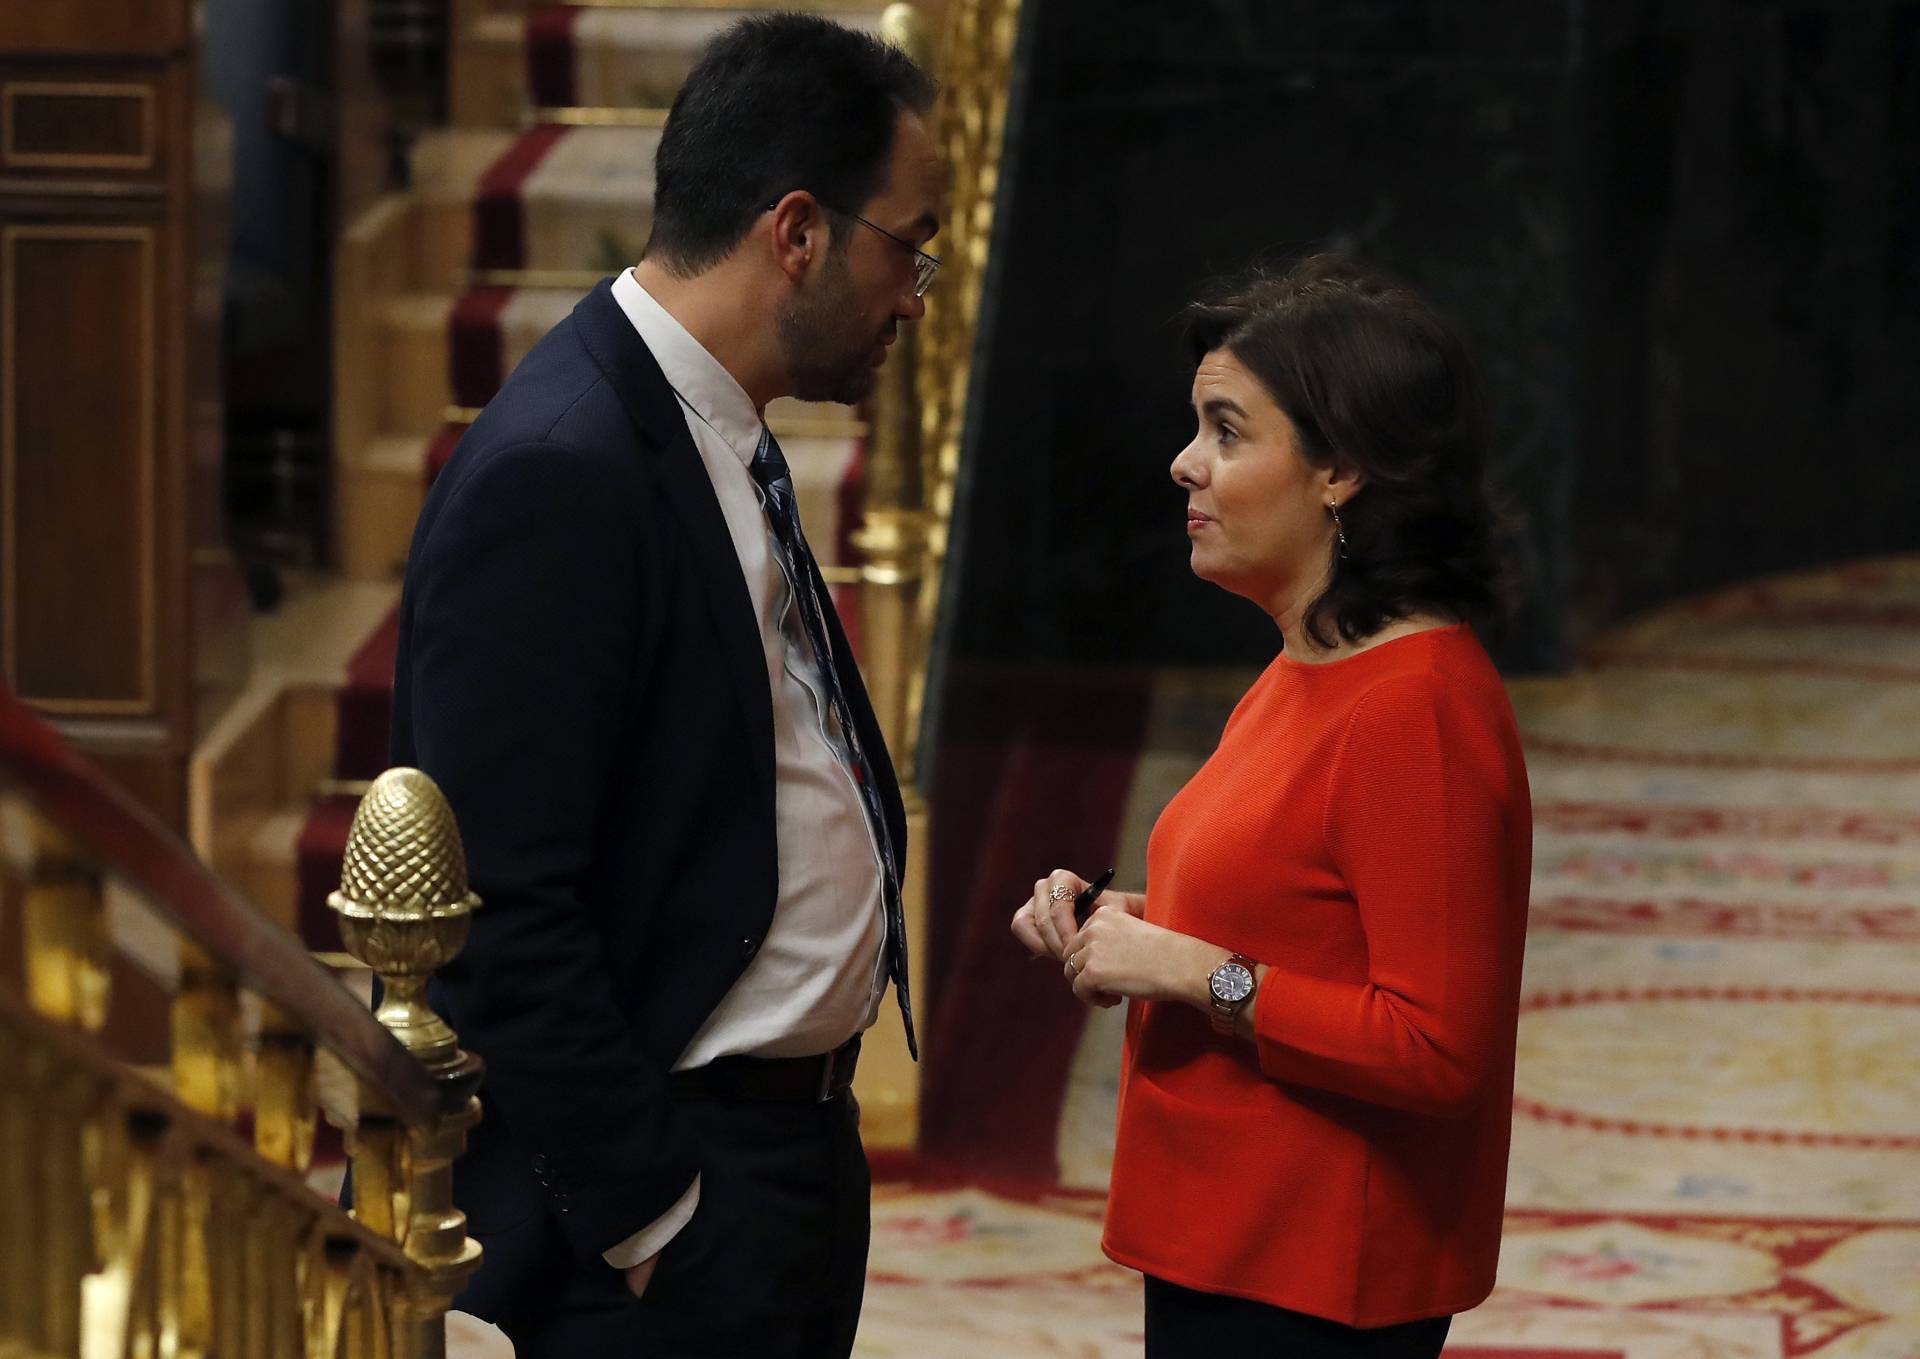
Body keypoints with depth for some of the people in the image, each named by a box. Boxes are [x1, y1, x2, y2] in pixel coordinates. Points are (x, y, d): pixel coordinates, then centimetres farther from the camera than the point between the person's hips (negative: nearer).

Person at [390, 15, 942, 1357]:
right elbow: (503, 909, -22)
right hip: (672, 1186, -9)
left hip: (800, 1137, 9)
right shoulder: (555, 476, -19)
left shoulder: (722, 437, 11)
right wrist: (645, 1217, -19)